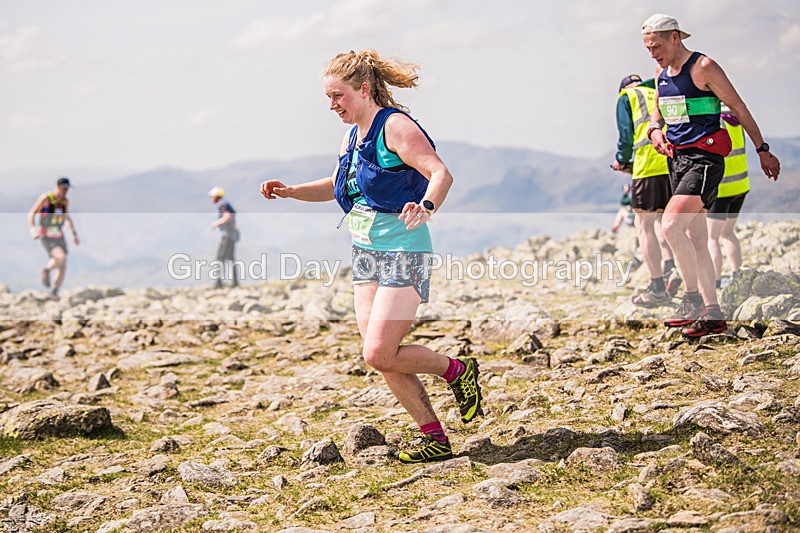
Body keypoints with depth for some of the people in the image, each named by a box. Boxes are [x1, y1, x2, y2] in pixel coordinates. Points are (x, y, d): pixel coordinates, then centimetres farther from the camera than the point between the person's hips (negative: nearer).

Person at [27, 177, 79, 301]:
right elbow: (31, 214, -11)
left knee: (63, 267, 2)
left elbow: (67, 218, 18)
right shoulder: (45, 198, -15)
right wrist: (33, 230, -27)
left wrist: (74, 234, 11)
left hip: (59, 237, 6)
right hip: (46, 237, -6)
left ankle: (54, 292, 21)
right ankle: (46, 270, 1)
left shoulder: (65, 201, 3)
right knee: (60, 257, -29)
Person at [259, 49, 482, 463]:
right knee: (381, 357, 3)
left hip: (402, 251, -9)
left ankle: (458, 370, 10)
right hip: (365, 253, 9)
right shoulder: (352, 136, 13)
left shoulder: (395, 126, -13)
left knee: (379, 355, -14)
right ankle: (435, 439, 13)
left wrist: (426, 206, -44)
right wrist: (290, 192, 15)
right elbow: (338, 185, 29)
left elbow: (441, 173, -24)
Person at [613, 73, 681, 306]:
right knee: (661, 219, 22)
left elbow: (626, 135, 0)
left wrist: (621, 161, 17)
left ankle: (658, 289, 1)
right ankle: (671, 268, 2)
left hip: (648, 164, -5)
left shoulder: (626, 97, 12)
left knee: (645, 225, 3)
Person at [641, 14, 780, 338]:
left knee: (671, 225, -23)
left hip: (705, 157, -8)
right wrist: (655, 130, 1)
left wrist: (763, 151, -1)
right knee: (696, 239, 9)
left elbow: (739, 109, -5)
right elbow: (658, 112, 26)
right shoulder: (661, 73, 12)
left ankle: (694, 298, -15)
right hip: (677, 158, 8)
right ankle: (712, 314, 14)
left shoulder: (703, 68, -10)